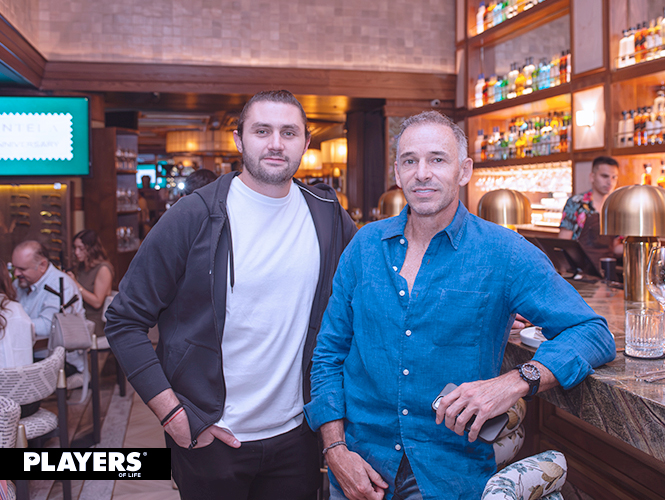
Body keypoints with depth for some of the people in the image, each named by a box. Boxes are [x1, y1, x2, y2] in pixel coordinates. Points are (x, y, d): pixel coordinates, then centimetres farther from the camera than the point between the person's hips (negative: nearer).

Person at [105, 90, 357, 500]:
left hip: (296, 434, 3)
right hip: (210, 439, -3)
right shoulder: (195, 216, -11)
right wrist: (172, 413, -14)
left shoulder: (329, 216, -1)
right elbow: (125, 321, -9)